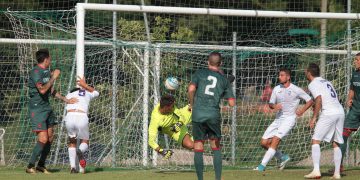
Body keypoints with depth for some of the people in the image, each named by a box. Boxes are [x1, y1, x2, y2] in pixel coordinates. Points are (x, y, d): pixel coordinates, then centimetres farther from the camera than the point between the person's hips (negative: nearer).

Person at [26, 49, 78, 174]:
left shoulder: (47, 72, 13)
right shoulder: (35, 72, -16)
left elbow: (51, 91, 22)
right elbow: (42, 90, -27)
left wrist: (66, 100, 18)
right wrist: (53, 78, -19)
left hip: (47, 107, 9)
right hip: (37, 109, -9)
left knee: (50, 138, 9)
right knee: (43, 139, -14)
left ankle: (41, 165, 20)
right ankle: (30, 167, -5)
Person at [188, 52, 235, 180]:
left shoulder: (200, 73, 5)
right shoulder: (223, 79, 10)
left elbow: (191, 89, -10)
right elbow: (232, 103, 9)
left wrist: (191, 104, 8)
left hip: (198, 114, -1)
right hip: (214, 114, 1)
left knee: (198, 148, 4)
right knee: (216, 148, 12)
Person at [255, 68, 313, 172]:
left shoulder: (296, 90, -6)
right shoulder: (277, 89, 8)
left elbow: (310, 101, 2)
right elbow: (270, 104, 14)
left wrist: (302, 111, -13)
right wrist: (274, 106, -10)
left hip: (289, 119, -7)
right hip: (278, 119, 7)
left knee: (275, 140, -22)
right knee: (264, 142, 0)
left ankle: (262, 165, -24)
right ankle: (283, 157, 19)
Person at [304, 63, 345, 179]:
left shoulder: (313, 84, 2)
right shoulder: (327, 82, 25)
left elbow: (319, 99, -12)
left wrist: (314, 117, -12)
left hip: (329, 113, -7)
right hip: (340, 112, 7)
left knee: (315, 141, -4)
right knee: (336, 143, 12)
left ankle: (316, 170, -16)